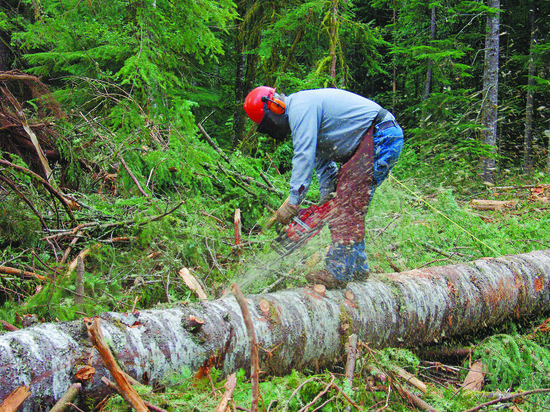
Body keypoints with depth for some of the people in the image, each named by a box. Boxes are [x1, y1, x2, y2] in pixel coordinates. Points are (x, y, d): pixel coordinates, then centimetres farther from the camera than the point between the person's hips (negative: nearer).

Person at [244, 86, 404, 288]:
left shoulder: (300, 107, -13)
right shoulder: (301, 112, 21)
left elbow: (304, 156, -20)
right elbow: (322, 158, 24)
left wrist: (293, 202, -18)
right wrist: (327, 198, 18)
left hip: (381, 136, -11)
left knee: (349, 206, -14)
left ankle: (338, 272, -15)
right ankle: (357, 267, 14)